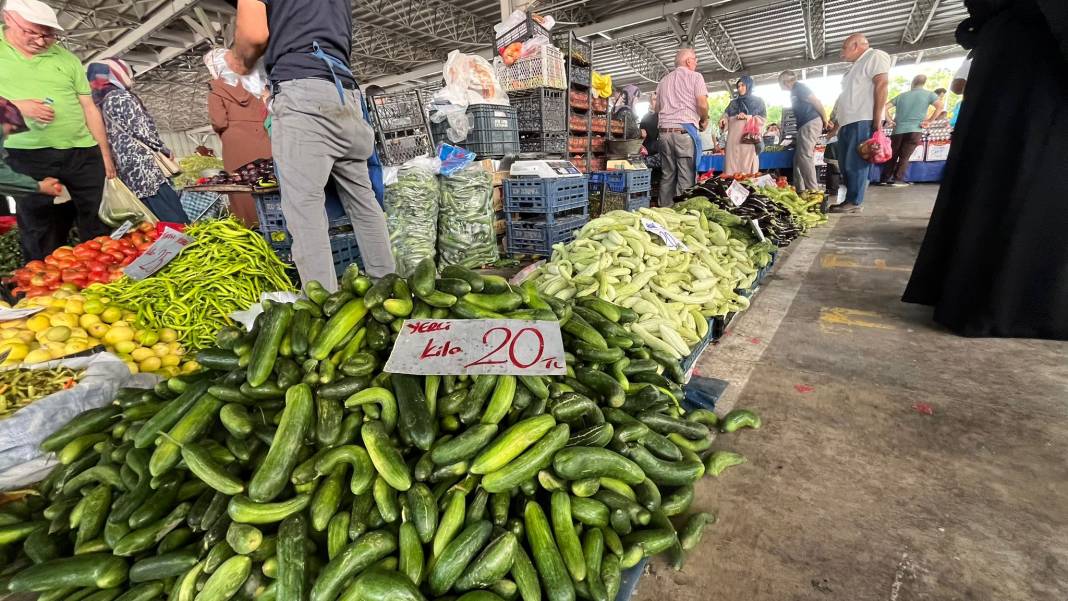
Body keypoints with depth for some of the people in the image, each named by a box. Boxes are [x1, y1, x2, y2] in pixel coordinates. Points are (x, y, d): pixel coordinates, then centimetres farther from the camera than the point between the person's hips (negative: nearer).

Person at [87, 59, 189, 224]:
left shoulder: (98, 105, 21)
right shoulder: (122, 97, -2)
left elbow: (113, 139, 19)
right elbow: (141, 131, -10)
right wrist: (165, 150, 4)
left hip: (124, 172, 9)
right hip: (142, 167, -9)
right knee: (176, 222, -13)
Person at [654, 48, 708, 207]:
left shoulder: (664, 80, 21)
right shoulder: (695, 76, 4)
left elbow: (657, 107, 21)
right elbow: (702, 104, -6)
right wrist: (704, 121, 11)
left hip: (664, 130, 6)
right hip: (685, 130, -6)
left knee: (667, 176, 7)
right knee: (686, 178, -7)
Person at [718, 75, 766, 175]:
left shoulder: (758, 101, 16)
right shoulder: (733, 102, 24)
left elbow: (763, 118, 6)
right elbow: (726, 115, 13)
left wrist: (747, 117, -9)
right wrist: (723, 120, -11)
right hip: (733, 138, 2)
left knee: (747, 166, -10)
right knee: (732, 165, -8)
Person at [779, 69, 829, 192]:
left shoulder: (799, 87, -6)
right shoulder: (794, 91, 23)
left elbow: (816, 102, -11)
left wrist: (825, 120, -9)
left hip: (810, 123, -10)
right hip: (805, 125, 10)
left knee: (805, 156, -16)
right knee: (798, 158, 8)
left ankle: (813, 191, -18)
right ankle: (799, 190, 9)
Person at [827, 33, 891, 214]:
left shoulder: (875, 56, -1)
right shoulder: (857, 65, 27)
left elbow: (881, 84, -13)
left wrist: (877, 121, -20)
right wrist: (837, 123, 24)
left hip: (862, 121, -10)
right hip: (848, 122, 10)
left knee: (855, 164, -11)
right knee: (845, 164, 8)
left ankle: (854, 202, -9)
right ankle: (850, 200, 12)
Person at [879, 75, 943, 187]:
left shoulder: (901, 95, 13)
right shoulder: (929, 94, 6)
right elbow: (940, 106, -8)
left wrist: (890, 119, 6)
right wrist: (929, 121, -1)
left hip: (898, 130, 2)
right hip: (914, 131, -2)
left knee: (892, 156, 8)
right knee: (904, 157, -1)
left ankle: (884, 179, 6)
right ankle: (897, 180, -5)